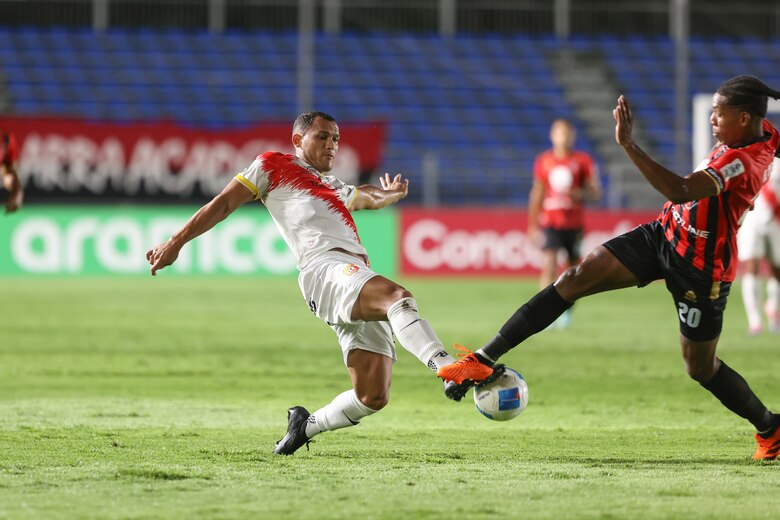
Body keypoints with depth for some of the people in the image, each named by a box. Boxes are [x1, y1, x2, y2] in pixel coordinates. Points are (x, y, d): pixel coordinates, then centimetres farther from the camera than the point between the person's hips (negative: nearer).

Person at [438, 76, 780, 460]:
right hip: (663, 233, 9)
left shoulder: (745, 161, -30)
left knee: (700, 368, 6)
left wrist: (628, 145, -43)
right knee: (575, 280, -6)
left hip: (700, 269, -9)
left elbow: (681, 191, -42)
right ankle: (484, 360, -8)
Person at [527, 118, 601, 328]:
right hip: (550, 222, 0)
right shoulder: (543, 161, 6)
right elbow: (536, 194, 12)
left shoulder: (583, 161, 2)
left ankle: (567, 311, 23)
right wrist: (533, 225, 9)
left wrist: (580, 193, -20)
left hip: (575, 224, 0)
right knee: (549, 265, -17)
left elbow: (595, 192, 2)